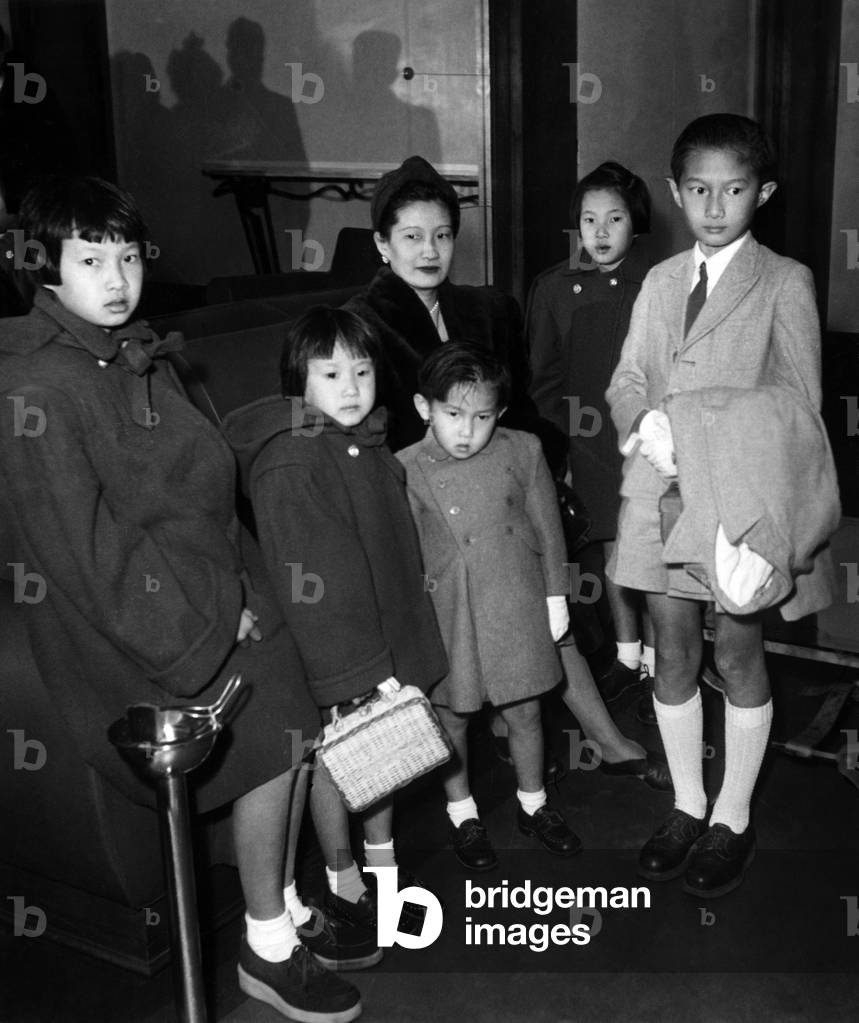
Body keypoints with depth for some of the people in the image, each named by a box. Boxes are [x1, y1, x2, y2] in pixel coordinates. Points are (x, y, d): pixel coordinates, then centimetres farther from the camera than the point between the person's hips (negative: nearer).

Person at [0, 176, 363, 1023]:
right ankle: (268, 952, 11)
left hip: (213, 591, 7)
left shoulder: (139, 356, 9)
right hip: (134, 622, -7)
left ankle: (284, 906, 22)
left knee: (295, 732, 2)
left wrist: (241, 588, 4)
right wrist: (197, 635, -17)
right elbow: (83, 545, -19)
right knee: (270, 748, -7)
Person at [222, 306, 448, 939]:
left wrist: (408, 639, 14)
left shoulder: (372, 444, 6)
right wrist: (364, 667, -22)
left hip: (390, 625, 7)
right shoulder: (288, 465, -21)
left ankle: (383, 859, 39)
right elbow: (306, 580, -23)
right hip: (333, 648, -7)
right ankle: (343, 882, 28)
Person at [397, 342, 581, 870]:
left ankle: (533, 805, 38)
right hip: (447, 616, -1)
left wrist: (555, 596, 6)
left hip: (517, 608, 1)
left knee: (525, 712, 15)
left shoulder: (522, 452, -7)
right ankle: (463, 815, 36)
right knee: (452, 719, 14)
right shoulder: (408, 470, -11)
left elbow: (548, 528, 3)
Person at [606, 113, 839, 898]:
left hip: (739, 499, -4)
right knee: (673, 655, 12)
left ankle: (733, 818, 25)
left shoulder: (785, 283, -4)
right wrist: (645, 427, -14)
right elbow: (627, 379, 9)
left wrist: (692, 428, -19)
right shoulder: (660, 282, 12)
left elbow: (798, 400, -10)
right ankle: (688, 805, 29)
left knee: (739, 657, 7)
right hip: (661, 499, 4)